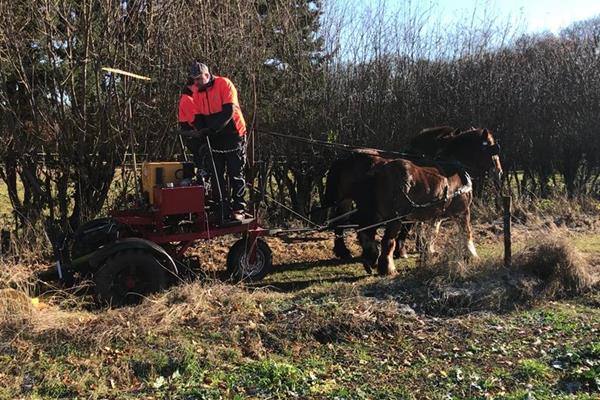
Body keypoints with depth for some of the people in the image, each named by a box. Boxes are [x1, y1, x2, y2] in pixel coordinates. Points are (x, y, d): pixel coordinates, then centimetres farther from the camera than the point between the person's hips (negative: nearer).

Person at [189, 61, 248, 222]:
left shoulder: (224, 84, -12)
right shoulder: (196, 93, 4)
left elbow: (229, 111, -21)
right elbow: (198, 117, 6)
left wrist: (212, 128, -27)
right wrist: (202, 130, -14)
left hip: (233, 136, -5)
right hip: (214, 139, 6)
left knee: (236, 175, -1)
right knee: (217, 176, 8)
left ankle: (238, 209, 4)